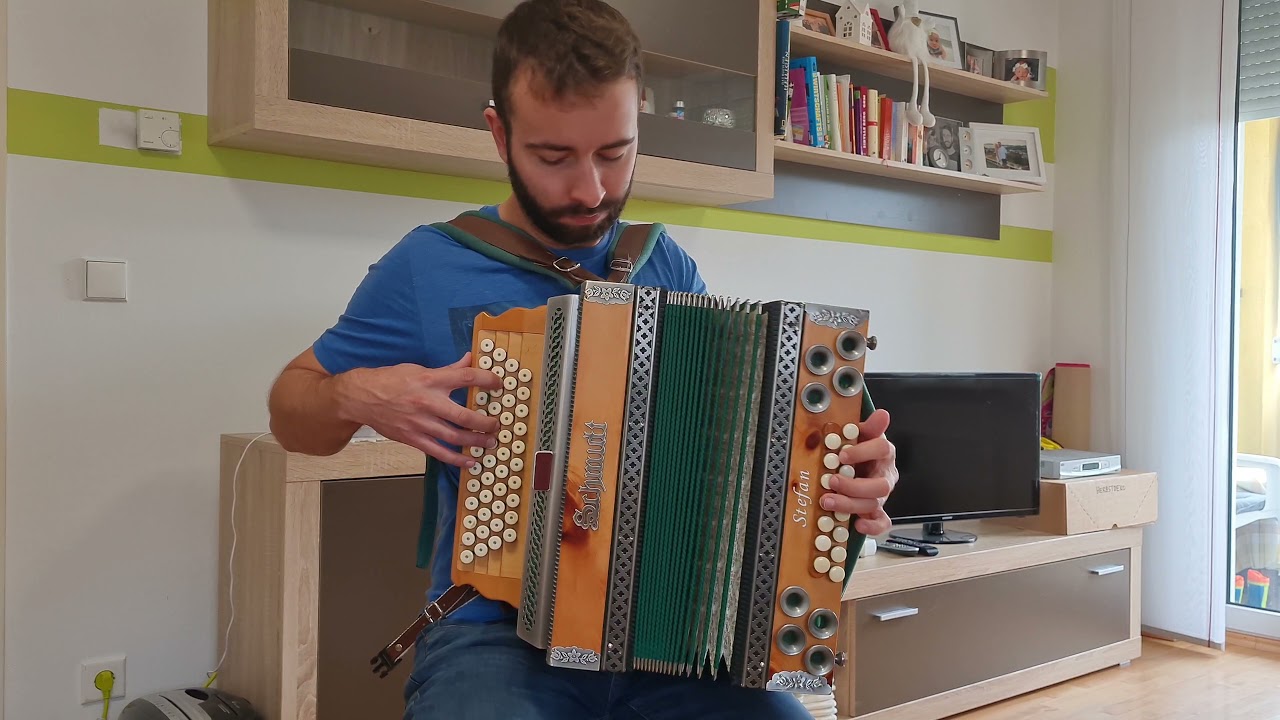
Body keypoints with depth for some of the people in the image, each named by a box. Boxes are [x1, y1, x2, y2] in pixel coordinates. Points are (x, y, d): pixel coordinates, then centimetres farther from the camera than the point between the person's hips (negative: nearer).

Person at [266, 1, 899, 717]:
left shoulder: (668, 267, 6)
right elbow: (291, 413, 9)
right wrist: (357, 395, -13)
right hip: (493, 632, -2)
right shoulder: (430, 267, -2)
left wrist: (842, 460, -7)